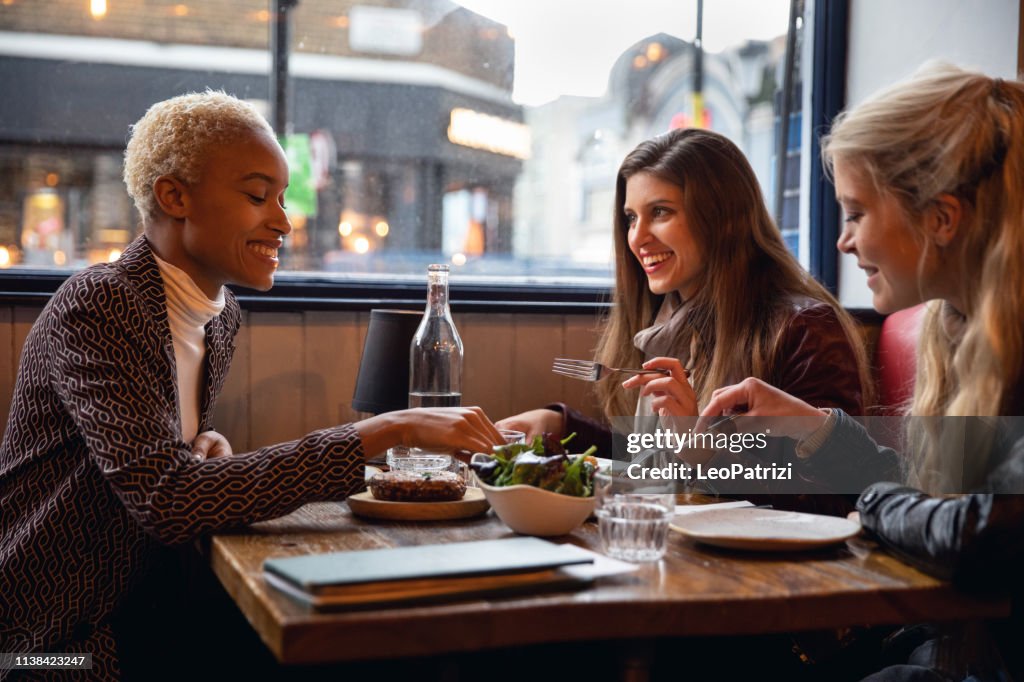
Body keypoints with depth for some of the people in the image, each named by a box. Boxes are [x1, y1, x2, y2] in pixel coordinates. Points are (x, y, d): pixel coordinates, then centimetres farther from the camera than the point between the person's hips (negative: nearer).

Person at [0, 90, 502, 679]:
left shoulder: (222, 312, 5)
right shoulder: (97, 306, -20)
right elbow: (165, 499, -31)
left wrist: (206, 445, -7)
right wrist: (386, 432, -33)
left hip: (141, 607, 7)